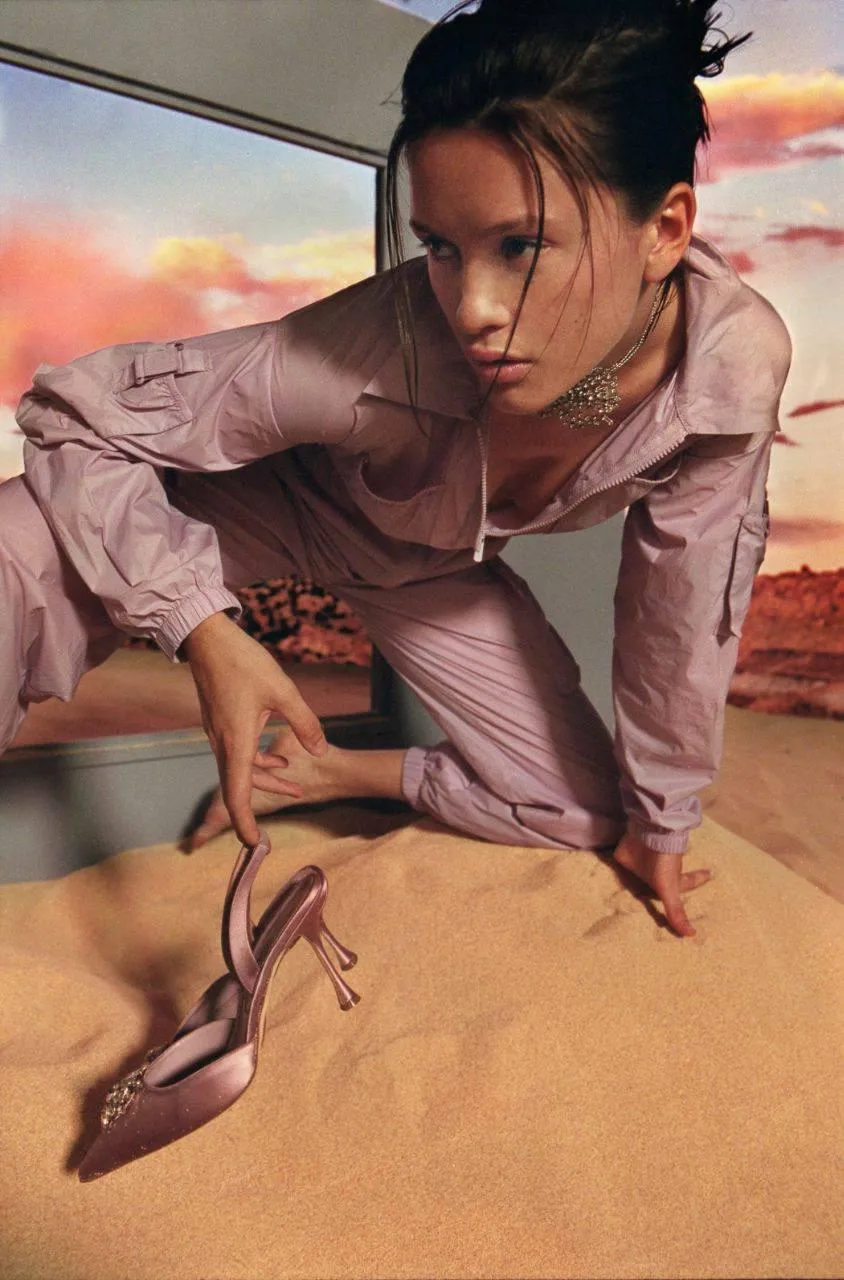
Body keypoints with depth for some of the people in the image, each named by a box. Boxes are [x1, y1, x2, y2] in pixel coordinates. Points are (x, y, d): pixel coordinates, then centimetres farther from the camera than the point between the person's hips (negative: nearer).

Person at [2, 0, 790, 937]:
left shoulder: (739, 359, -28)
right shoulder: (388, 354, -39)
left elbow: (681, 606, -12)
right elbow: (79, 414, -25)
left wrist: (657, 821, 2)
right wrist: (205, 632, -40)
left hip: (429, 568, 4)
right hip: (270, 500, -3)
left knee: (588, 813, 6)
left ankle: (332, 772, 17)